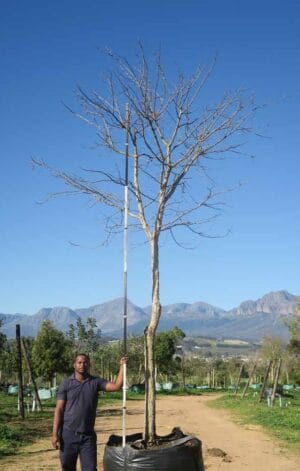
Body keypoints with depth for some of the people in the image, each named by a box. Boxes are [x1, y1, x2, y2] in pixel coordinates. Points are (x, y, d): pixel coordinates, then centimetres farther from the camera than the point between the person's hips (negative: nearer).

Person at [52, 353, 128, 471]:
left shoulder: (95, 382, 2)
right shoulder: (66, 384, -3)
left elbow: (116, 386, -9)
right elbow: (59, 409, -6)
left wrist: (122, 366, -16)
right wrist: (55, 434, -11)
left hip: (88, 435, 1)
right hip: (68, 434, -1)